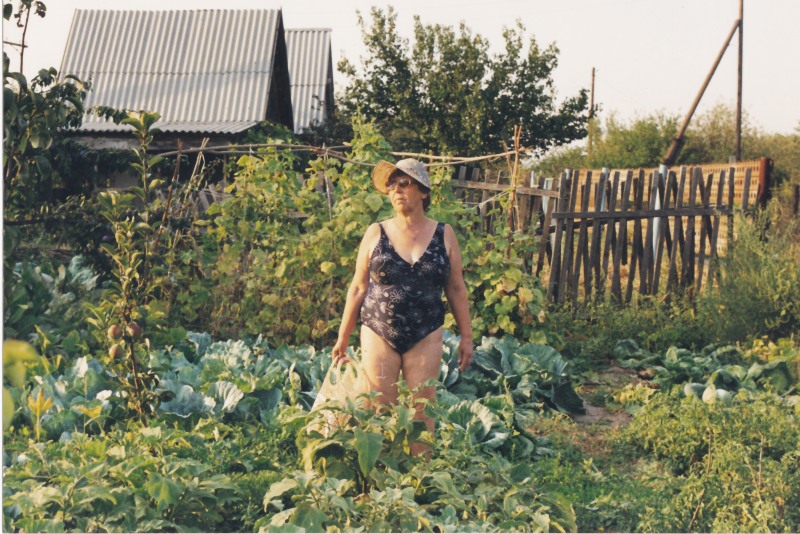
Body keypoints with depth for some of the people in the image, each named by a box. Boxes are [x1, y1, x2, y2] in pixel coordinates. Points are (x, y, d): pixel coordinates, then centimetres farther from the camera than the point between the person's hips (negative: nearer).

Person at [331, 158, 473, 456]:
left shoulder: (444, 235, 2)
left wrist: (466, 336, 6)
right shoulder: (376, 233, 0)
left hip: (425, 337, 0)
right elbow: (358, 288, 4)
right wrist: (343, 337, 5)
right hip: (379, 335, 0)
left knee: (422, 414, 6)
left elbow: (456, 289, 7)